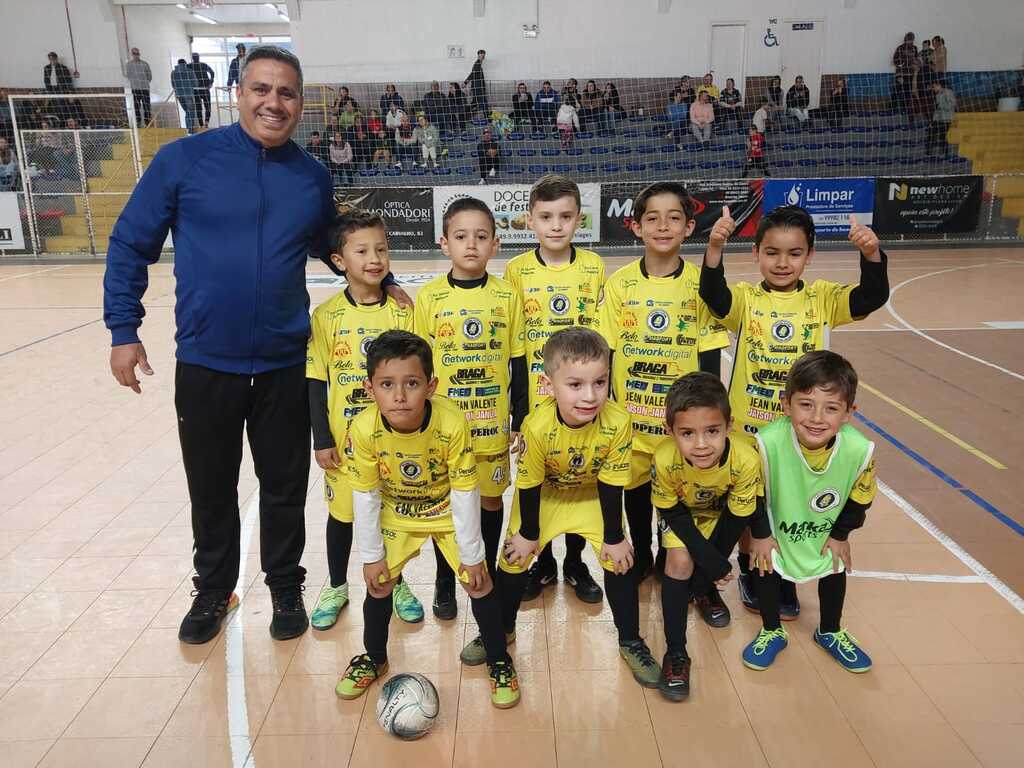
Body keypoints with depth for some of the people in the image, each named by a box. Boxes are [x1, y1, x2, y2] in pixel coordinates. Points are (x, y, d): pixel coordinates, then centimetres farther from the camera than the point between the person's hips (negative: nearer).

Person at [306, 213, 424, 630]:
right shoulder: (326, 315, -7)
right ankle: (336, 587, 36)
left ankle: (396, 583, 36)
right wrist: (321, 440, -5)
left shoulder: (402, 312, -5)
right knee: (342, 510, 15)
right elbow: (316, 381, -3)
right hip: (344, 436, 0)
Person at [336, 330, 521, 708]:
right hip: (396, 513, 2)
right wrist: (371, 555, -7)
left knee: (479, 581, -5)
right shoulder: (363, 430, -29)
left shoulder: (452, 423, -35)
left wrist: (472, 554, -14)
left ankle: (499, 662, 19)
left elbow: (465, 492, -23)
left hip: (448, 510, -1)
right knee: (379, 582, 3)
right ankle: (374, 658, 31)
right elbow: (365, 496, -14)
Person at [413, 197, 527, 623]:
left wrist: (520, 420, 3)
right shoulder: (429, 296, -4)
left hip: (492, 422, 1)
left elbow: (518, 363, 2)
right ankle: (445, 580, 31)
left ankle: (487, 576, 33)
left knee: (491, 498, 12)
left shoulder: (507, 296, -3)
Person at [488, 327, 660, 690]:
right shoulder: (537, 426, -37)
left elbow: (611, 483, -19)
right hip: (542, 495, 0)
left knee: (619, 561, -3)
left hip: (592, 495, 1)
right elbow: (529, 485, -20)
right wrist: (528, 534, -7)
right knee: (514, 560, 5)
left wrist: (614, 537, -9)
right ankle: (501, 630, 33)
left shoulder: (617, 421, -34)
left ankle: (630, 642, 20)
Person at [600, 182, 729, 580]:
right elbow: (604, 353, -2)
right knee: (635, 487, 17)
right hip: (629, 413, 1)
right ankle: (641, 556, 39)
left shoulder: (701, 284, -7)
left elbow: (710, 356, -3)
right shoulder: (619, 284, -6)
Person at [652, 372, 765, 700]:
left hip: (724, 513, 2)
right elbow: (673, 513, -21)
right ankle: (676, 653, -8)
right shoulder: (665, 460, -38)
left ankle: (702, 588, 19)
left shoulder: (746, 460, -38)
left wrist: (716, 561, -12)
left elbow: (739, 516, -20)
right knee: (680, 560, -20)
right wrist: (713, 561, -20)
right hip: (680, 512, -1)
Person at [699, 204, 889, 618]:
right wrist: (715, 246, -43)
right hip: (748, 429, -1)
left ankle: (785, 579, 37)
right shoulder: (746, 299, -7)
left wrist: (872, 253, -34)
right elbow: (711, 294, -26)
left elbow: (873, 297, -15)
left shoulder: (822, 298, -2)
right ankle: (750, 572, 38)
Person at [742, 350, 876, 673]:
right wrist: (760, 534, -10)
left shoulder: (859, 450, -33)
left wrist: (841, 534, 0)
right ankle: (772, 632, 31)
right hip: (776, 529, -2)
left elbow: (861, 496, -9)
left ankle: (830, 632, 45)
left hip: (826, 532, 2)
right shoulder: (768, 443, -40)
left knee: (834, 571, 15)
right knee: (766, 567, 0)